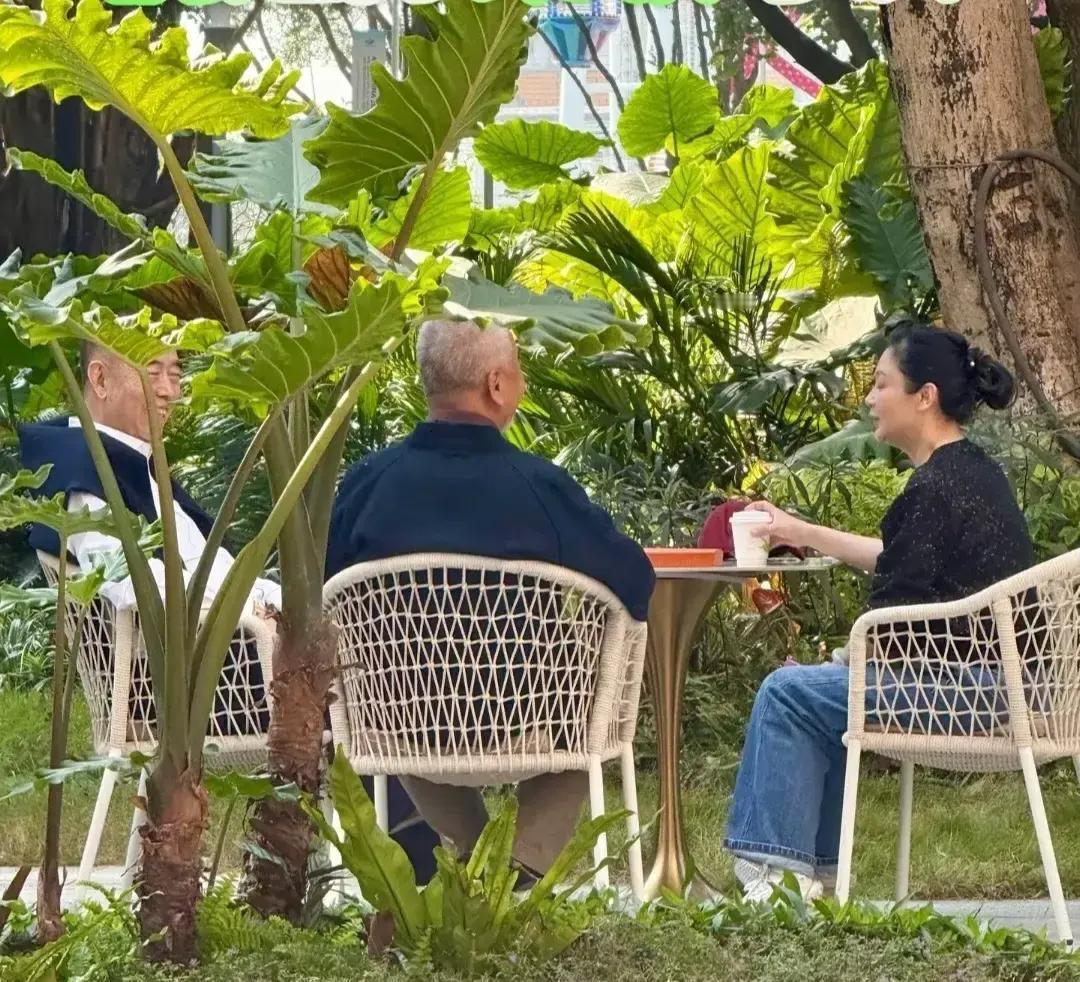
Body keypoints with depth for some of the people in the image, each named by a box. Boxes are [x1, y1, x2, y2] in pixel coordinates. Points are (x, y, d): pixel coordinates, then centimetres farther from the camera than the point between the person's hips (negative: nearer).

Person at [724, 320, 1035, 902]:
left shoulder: (936, 487, -18)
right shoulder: (974, 471, 13)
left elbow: (892, 616, -16)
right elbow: (898, 561, 28)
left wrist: (850, 658, 3)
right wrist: (802, 534, 34)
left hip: (969, 690, -10)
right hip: (1002, 683, 10)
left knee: (789, 694, -2)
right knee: (819, 695, 24)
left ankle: (777, 867, 5)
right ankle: (814, 866, 26)